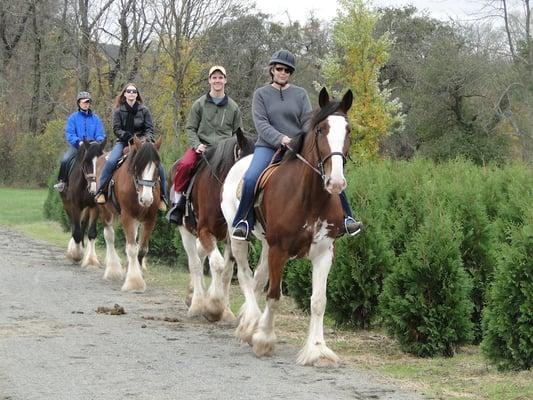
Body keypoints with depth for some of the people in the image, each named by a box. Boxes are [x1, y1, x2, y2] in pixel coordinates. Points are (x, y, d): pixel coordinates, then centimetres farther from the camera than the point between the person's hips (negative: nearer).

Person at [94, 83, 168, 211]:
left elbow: (150, 129, 1)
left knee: (159, 166, -15)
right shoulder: (119, 111, 1)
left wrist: (146, 140, -20)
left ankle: (162, 196, 0)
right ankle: (100, 191, -17)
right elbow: (116, 129, -4)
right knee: (110, 162, -28)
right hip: (123, 142, -1)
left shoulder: (144, 110, 3)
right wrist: (129, 136, -20)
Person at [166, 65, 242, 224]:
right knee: (185, 165, -30)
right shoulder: (199, 104, 8)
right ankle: (177, 201, -15)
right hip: (201, 146, -2)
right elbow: (190, 128, 7)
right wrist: (197, 145, -9)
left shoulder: (233, 107, 12)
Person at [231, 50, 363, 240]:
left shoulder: (300, 94, 12)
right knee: (251, 177, -30)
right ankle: (243, 221, -17)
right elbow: (261, 123, -6)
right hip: (268, 146, -2)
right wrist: (280, 138, -23)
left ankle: (346, 219, -3)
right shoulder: (261, 94, 7)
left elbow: (308, 121, 4)